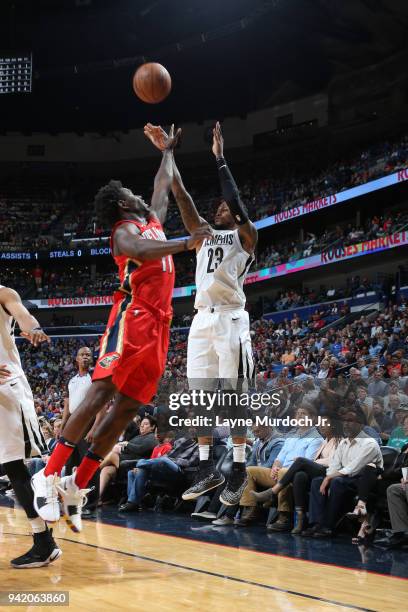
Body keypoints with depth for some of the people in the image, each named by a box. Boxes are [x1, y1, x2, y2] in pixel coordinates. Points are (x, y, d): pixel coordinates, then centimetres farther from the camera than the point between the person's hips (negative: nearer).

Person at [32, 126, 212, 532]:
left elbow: (163, 186, 43)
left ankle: (77, 485, 1)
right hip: (132, 316, -9)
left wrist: (168, 152, 49)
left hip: (157, 323, 9)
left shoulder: (152, 222, 25)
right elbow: (141, 252, -26)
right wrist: (186, 244, -38)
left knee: (127, 406, 1)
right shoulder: (125, 229, -2)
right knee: (101, 392, -18)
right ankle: (48, 476, -21)